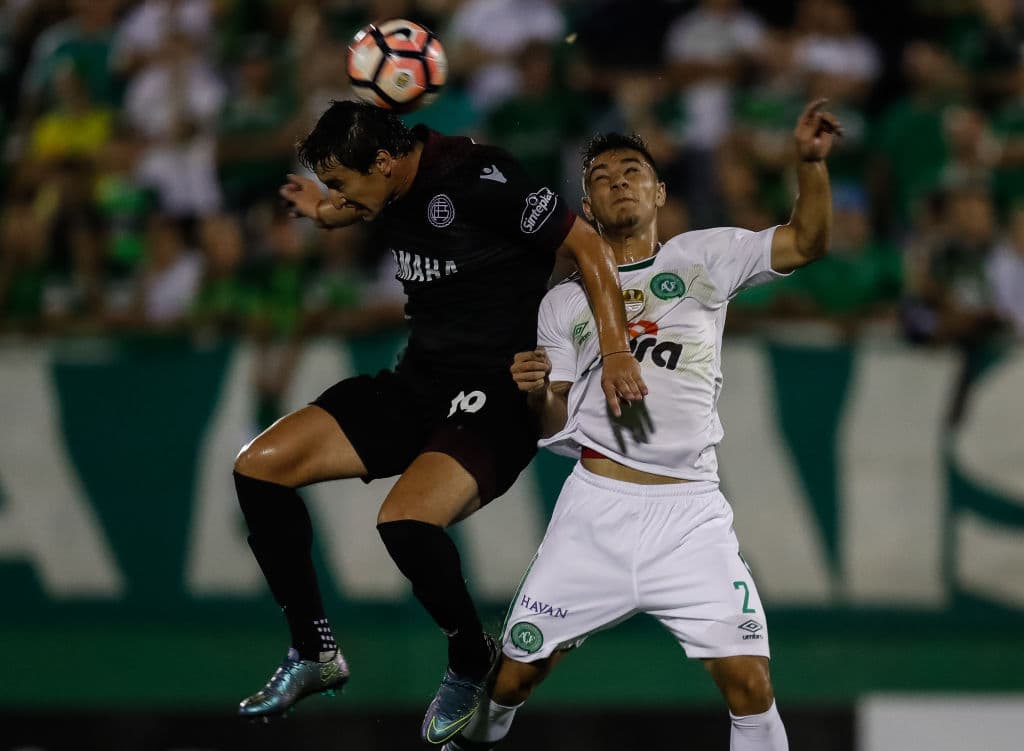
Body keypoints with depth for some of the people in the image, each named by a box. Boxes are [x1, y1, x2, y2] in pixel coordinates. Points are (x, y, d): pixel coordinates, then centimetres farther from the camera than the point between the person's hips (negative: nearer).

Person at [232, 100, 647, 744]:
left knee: (405, 520, -33)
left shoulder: (478, 178, -19)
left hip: (497, 394, -9)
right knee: (260, 467, -2)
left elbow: (588, 248, -18)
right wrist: (329, 213, 10)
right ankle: (315, 653, 9)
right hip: (419, 382, 9)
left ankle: (473, 661, -5)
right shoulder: (393, 190, 6)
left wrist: (616, 352, -28)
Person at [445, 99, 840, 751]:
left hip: (692, 513, -1)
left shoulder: (704, 259, 10)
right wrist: (536, 394, -10)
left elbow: (806, 243, 0)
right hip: (597, 507, 1)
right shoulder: (564, 302, 13)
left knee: (750, 683, -14)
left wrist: (812, 162, -16)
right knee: (515, 674, 2)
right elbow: (554, 427, 12)